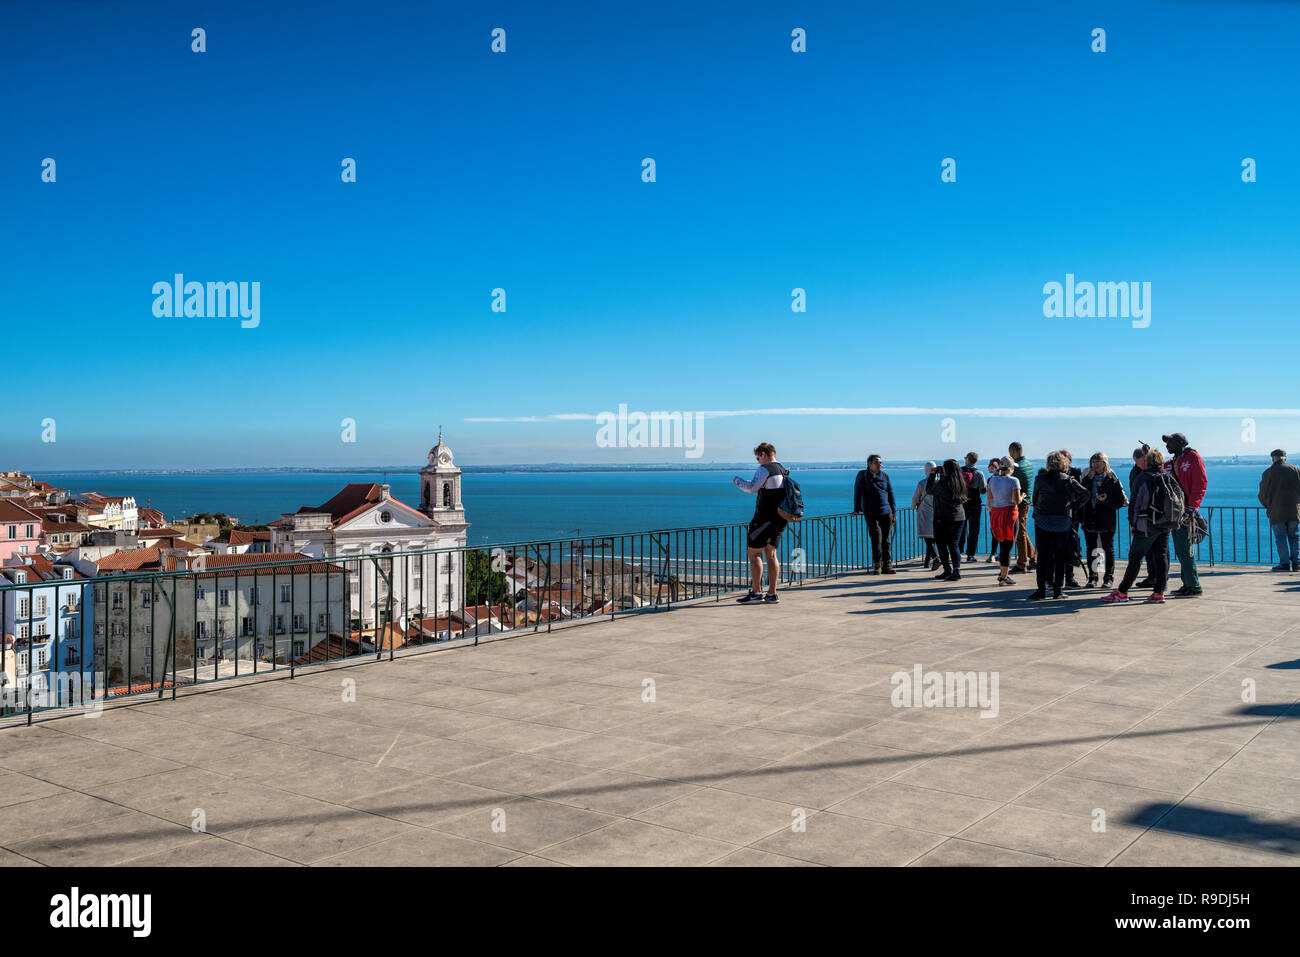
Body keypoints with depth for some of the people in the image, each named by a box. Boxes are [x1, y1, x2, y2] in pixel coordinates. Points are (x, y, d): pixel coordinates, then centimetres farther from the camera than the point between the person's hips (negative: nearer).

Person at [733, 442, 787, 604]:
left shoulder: (764, 469, -11)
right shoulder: (783, 471, 16)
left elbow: (752, 488, -21)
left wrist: (738, 481, -4)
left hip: (765, 517, -8)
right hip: (780, 518, 9)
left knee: (753, 553, -3)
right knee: (771, 554, 12)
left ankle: (756, 593, -8)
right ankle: (772, 594, 11)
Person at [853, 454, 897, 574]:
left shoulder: (885, 475, 12)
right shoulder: (863, 475, 3)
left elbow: (890, 493, 14)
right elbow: (857, 491, 3)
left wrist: (893, 512, 11)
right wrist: (856, 509, 0)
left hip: (886, 513, 3)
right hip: (871, 514, -3)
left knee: (886, 540, 4)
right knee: (876, 538, -10)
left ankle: (886, 564, 11)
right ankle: (877, 564, 1)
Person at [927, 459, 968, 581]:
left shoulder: (944, 482, -15)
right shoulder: (960, 482, 6)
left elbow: (930, 490, -1)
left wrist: (933, 475, 8)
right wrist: (941, 475, 20)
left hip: (945, 518, -6)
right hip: (959, 517, 6)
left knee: (941, 544, 5)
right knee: (953, 545, 10)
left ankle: (948, 571, 4)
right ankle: (956, 570, 3)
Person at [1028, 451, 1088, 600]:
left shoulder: (1040, 478, 0)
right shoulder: (1068, 480, -2)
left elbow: (1035, 497, 11)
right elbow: (1085, 494, -9)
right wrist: (1073, 506, 1)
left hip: (1042, 521, 0)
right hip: (1062, 522, 0)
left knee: (1043, 556, 3)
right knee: (1060, 557, 6)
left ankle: (1041, 589, 1)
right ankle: (1057, 590, 7)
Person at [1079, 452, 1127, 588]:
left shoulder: (1112, 479, -1)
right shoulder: (1087, 477, 8)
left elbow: (1120, 501, -3)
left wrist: (1107, 499, -19)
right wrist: (1088, 480, -11)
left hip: (1106, 521, -3)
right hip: (1090, 519, 3)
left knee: (1108, 550, 4)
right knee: (1091, 550, 7)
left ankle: (1109, 578, 12)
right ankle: (1092, 578, 15)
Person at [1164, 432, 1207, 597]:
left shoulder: (1193, 457, -6)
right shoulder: (1174, 462, 20)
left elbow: (1200, 483, -13)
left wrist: (1191, 507, -21)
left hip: (1186, 510, -9)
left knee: (1184, 549, -12)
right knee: (1179, 550, 10)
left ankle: (1194, 587, -9)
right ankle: (1187, 584, 16)